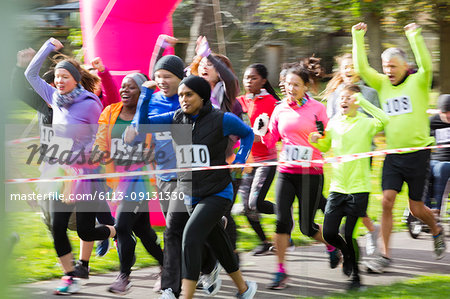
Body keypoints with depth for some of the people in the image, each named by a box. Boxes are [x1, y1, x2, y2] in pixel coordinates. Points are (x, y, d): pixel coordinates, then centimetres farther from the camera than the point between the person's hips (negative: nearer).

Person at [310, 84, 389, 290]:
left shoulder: (366, 123, -7)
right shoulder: (334, 123, 7)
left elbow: (385, 120, -29)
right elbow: (325, 146, 25)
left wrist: (362, 102, -26)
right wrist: (315, 141, 3)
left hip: (359, 187, -4)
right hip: (337, 187, 4)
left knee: (350, 234, -4)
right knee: (329, 233, 1)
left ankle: (356, 275, 16)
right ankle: (347, 253, 33)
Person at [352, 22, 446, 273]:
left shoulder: (418, 82, -4)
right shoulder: (383, 84, 8)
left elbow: (426, 65, -24)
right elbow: (361, 68, 0)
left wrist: (415, 37, -31)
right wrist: (358, 37, -8)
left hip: (417, 153, -4)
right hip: (393, 155, 4)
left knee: (416, 208, 5)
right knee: (387, 201, -9)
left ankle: (437, 231, 37)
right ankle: (385, 255, -3)